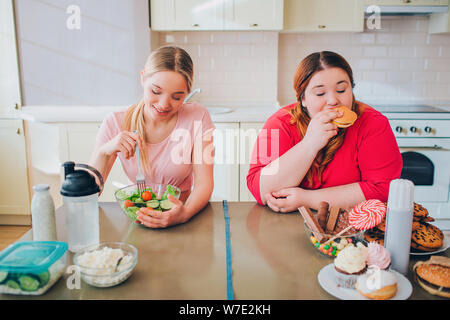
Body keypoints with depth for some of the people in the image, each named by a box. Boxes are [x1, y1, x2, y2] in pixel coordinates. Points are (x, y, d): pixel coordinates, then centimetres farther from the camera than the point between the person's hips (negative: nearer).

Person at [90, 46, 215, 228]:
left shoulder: (197, 117, -11)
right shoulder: (115, 123, -8)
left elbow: (204, 184, -14)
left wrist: (185, 213, -35)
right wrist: (104, 152, -26)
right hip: (135, 217, 0)